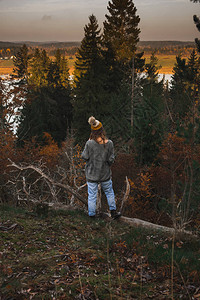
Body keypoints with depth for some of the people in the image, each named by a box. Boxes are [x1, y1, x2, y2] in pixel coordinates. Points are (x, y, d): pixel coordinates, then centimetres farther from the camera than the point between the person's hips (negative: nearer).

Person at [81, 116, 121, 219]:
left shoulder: (89, 143, -21)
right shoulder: (109, 143, -15)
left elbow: (84, 156, -8)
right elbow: (111, 159, -9)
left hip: (91, 174, -1)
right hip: (105, 173, 1)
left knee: (92, 195, 13)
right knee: (109, 192, 23)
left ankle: (92, 215, 24)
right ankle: (113, 211, 32)